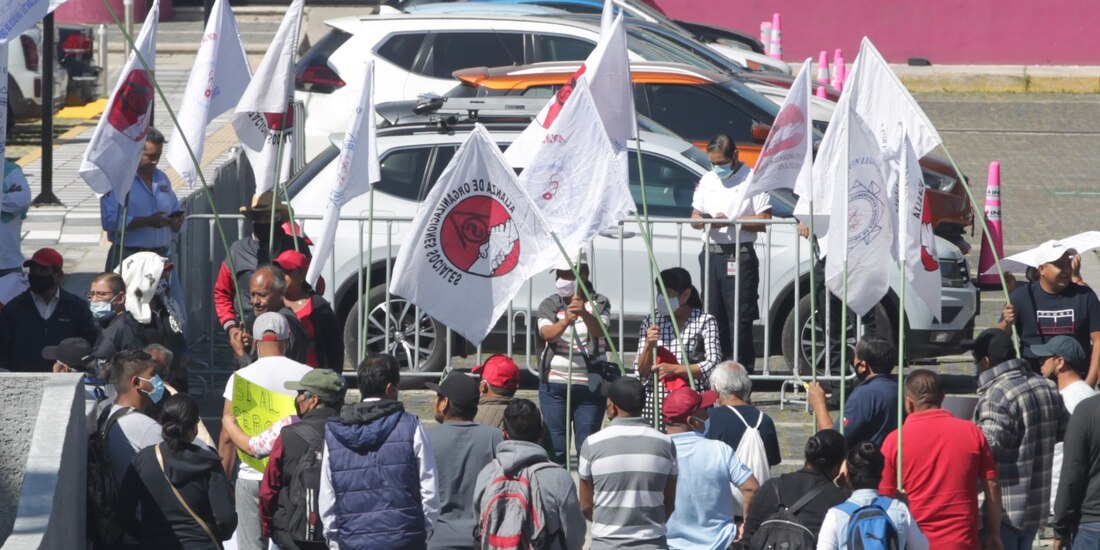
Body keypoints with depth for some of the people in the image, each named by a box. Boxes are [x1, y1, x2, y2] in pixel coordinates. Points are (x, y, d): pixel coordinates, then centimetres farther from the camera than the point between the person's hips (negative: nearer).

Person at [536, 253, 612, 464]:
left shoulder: (599, 303, 2)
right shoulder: (549, 305, 5)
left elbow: (599, 330, -19)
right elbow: (547, 333, -15)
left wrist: (584, 313, -40)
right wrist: (565, 321, -36)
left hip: (590, 385, -1)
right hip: (555, 385, 1)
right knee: (555, 445, -3)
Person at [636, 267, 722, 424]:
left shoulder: (705, 321, 0)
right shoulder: (650, 322, 9)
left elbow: (713, 364, -8)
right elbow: (641, 371, 8)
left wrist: (674, 369, -15)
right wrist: (649, 346, -10)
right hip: (655, 405, 3)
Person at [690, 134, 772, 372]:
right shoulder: (707, 180, 17)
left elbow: (764, 222, -9)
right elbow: (694, 217, 19)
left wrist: (731, 221, -17)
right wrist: (705, 221, -5)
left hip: (739, 257, -6)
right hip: (710, 253, 6)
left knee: (740, 317, -8)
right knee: (714, 315, 7)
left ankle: (743, 369, -7)